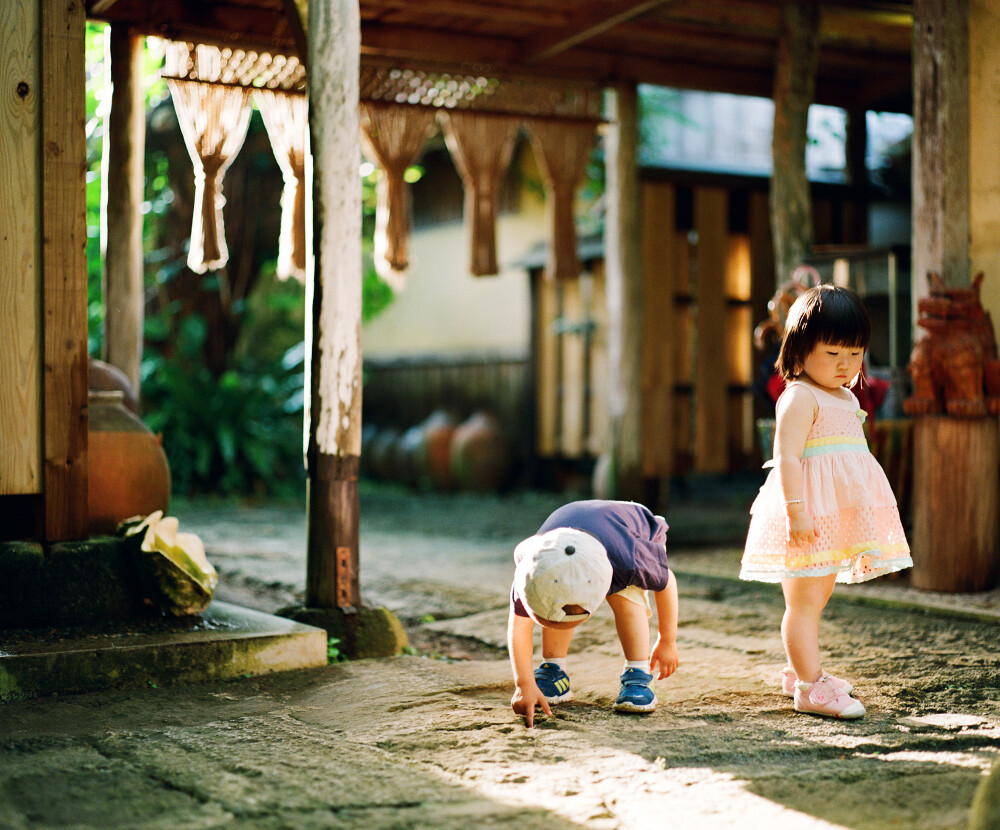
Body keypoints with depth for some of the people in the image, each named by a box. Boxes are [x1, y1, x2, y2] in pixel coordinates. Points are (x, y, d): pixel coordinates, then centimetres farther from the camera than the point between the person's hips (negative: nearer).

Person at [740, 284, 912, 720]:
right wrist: (796, 510, -28)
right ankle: (810, 686, -3)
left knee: (816, 598, 18)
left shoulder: (846, 398, 17)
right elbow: (787, 457, -20)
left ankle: (799, 673, 29)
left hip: (837, 519, 10)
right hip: (809, 516, -10)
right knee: (804, 601, -6)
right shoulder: (799, 397, -12)